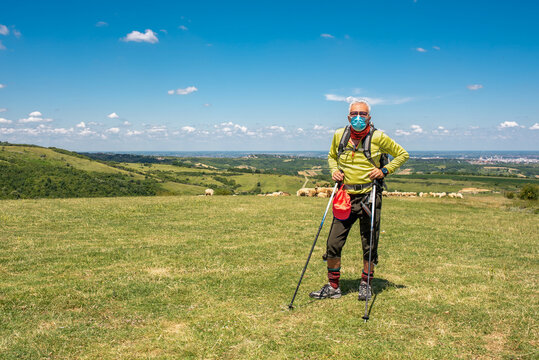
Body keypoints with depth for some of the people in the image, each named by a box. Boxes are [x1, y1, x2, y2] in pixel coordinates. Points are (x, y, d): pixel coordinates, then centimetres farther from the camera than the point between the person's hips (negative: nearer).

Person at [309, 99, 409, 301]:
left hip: (369, 197, -2)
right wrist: (334, 170, 3)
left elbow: (402, 155, 7)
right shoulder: (339, 135, 4)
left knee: (369, 245, 6)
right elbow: (332, 156, 23)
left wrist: (385, 171, -6)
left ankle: (365, 285, 25)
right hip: (345, 197, 3)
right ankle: (333, 287, 14)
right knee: (333, 243, -1)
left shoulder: (378, 137, -5)